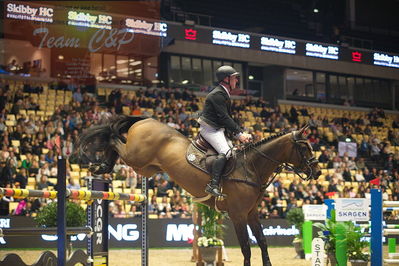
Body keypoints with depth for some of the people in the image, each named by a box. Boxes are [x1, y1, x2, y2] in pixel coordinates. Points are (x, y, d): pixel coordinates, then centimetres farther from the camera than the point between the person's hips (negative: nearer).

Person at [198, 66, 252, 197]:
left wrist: (241, 132, 9)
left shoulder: (224, 94, 17)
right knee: (225, 151, -26)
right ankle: (213, 185, -32)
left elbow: (228, 117, 19)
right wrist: (238, 134, -23)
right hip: (209, 128, -11)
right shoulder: (217, 94, -16)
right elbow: (224, 117, -22)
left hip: (218, 129, 11)